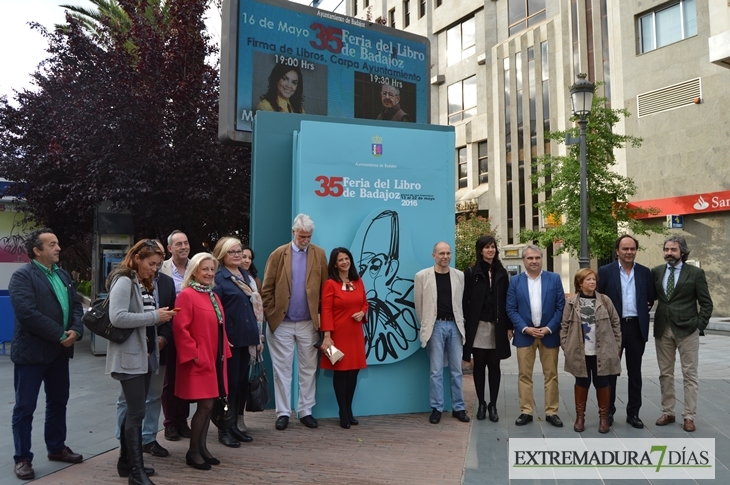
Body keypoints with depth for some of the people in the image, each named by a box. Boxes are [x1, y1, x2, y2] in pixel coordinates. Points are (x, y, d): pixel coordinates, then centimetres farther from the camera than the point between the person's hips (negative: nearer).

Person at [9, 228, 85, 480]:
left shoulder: (63, 275, 12)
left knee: (58, 402, 17)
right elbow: (28, 313, -23)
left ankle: (56, 448, 32)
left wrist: (75, 331, -10)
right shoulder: (22, 276, -12)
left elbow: (76, 305, 9)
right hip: (31, 352, -7)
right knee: (25, 408, 4)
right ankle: (22, 459, 17)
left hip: (59, 351, 8)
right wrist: (61, 335, -20)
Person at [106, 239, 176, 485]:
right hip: (130, 357, -9)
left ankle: (126, 461, 28)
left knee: (134, 411, 16)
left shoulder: (147, 283, 14)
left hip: (145, 354, 9)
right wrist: (155, 316, -22)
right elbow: (117, 318, -25)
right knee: (137, 412, -5)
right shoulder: (124, 281, -13)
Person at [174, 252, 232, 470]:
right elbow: (180, 329, -17)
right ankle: (193, 451, 10)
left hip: (215, 359, 8)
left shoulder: (213, 296, 14)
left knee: (208, 405, 12)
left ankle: (202, 447, 23)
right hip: (199, 361, -8)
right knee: (204, 405, -5)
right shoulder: (186, 295, -11)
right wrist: (193, 355, -18)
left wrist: (225, 353, 12)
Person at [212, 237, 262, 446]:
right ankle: (224, 429, 14)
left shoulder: (246, 276, 14)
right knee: (229, 383, 1)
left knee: (241, 382, 12)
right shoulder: (218, 277, -8)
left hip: (247, 338, 7)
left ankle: (234, 425, 24)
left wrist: (258, 337, 15)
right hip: (229, 339, -7)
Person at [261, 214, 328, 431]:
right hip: (281, 323, -1)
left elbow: (325, 288, 3)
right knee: (282, 370, 7)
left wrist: (320, 314, 0)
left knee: (308, 369, 10)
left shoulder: (319, 254, 1)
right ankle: (283, 413, 18)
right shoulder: (279, 254, -2)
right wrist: (271, 314, -4)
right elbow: (267, 289, -1)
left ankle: (306, 411, 23)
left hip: (308, 323, 1)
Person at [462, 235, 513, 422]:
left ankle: (493, 405, 17)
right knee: (479, 365, 7)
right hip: (478, 326, -2)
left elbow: (507, 301, 7)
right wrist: (466, 325, -10)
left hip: (497, 326, 2)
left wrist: (509, 326, 2)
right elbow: (465, 301, -4)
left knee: (494, 366, 6)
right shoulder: (471, 272, 0)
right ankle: (481, 403, 19)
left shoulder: (502, 273, 8)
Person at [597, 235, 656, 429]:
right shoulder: (605, 271, -4)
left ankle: (633, 413, 20)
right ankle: (608, 411, 17)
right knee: (610, 371, 6)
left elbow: (651, 297, 16)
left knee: (635, 372, 10)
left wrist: (646, 308, 1)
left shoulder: (645, 272, 5)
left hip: (637, 327, 3)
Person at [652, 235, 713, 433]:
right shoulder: (656, 272, 6)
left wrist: (699, 325, -8)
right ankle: (667, 412, 21)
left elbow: (706, 303, -1)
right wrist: (651, 321, 0)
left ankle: (689, 416, 11)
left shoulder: (695, 273, -3)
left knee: (689, 374, 3)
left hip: (687, 329, -3)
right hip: (662, 329, 3)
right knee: (665, 373, 10)